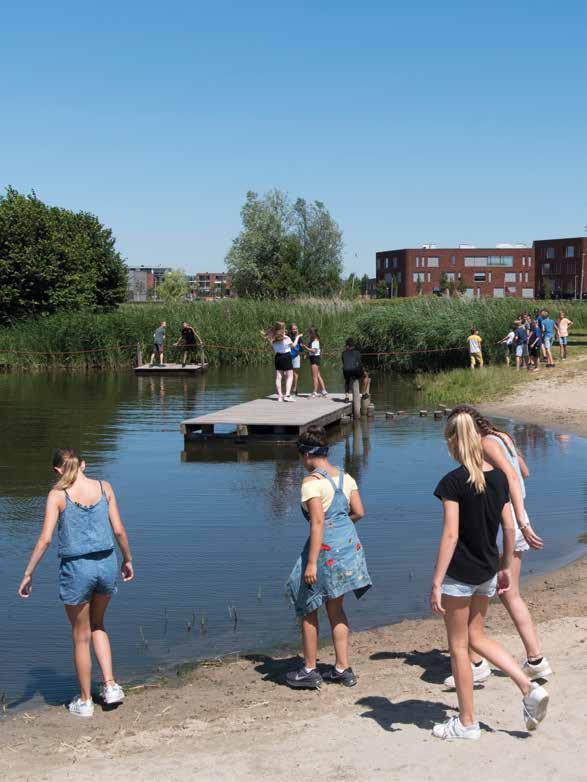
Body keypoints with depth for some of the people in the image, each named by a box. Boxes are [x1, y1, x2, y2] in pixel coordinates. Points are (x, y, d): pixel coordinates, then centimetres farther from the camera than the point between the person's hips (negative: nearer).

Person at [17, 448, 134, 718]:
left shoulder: (57, 495, -8)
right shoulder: (104, 488, 1)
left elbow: (45, 538, -13)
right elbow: (119, 530, 1)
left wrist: (28, 574, -5)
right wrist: (127, 559, 16)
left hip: (77, 568, -3)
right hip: (106, 564, 3)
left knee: (81, 637, 14)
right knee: (97, 626, 28)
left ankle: (85, 701, 27)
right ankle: (110, 685, 18)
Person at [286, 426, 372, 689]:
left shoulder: (311, 482, -14)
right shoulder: (345, 477, 7)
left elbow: (317, 522, -20)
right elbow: (359, 512, 7)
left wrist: (311, 563, -19)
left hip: (326, 549, -7)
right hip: (350, 544, 7)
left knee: (308, 609, 9)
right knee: (336, 609, 18)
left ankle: (310, 670, 16)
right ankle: (342, 668, 22)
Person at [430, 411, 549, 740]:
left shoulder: (454, 482, -17)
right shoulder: (498, 477, 2)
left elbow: (451, 535, -20)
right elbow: (509, 528, 6)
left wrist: (436, 583, -17)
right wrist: (506, 568, 18)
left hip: (460, 574, -6)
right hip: (488, 571, 6)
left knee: (459, 646, 8)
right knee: (476, 636, 21)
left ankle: (467, 723, 18)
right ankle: (529, 689, 8)